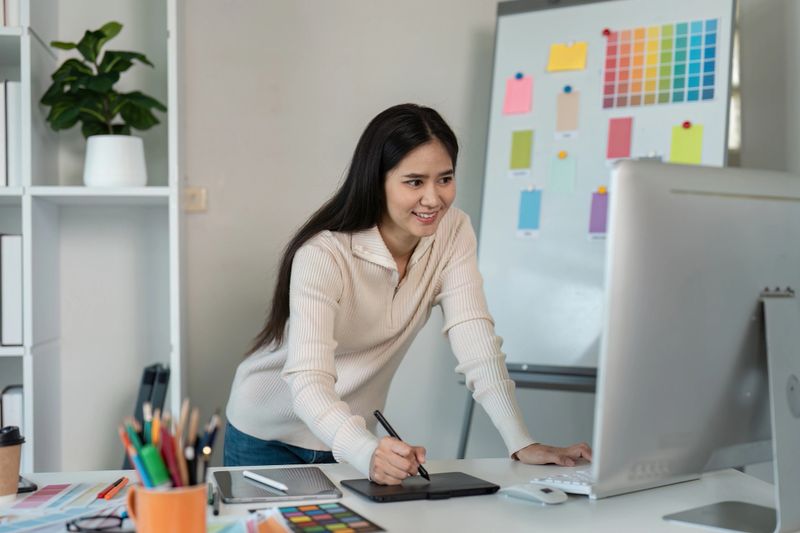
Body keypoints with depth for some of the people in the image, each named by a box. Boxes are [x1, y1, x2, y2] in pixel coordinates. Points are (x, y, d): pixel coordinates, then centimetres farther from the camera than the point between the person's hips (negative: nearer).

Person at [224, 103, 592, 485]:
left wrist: (522, 444, -32)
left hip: (353, 432, 4)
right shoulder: (323, 254, -28)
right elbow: (308, 381, -37)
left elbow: (476, 342, -20)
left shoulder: (453, 232, -13)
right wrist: (369, 453, -55)